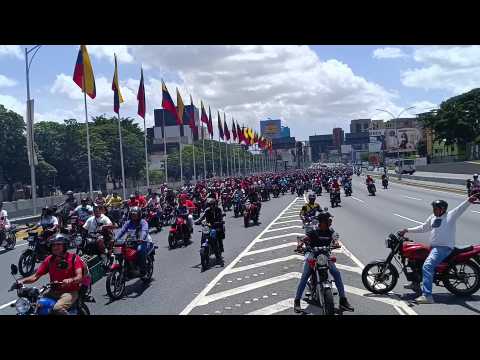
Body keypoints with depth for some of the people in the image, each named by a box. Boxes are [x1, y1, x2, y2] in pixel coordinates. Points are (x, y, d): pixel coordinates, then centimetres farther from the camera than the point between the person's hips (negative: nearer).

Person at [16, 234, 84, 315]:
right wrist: (22, 281, -14)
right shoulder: (49, 259, 7)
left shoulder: (74, 258, -7)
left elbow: (79, 277, -17)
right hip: (54, 292, 5)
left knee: (58, 308, -32)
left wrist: (70, 280, -39)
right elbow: (35, 276, 5)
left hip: (70, 292, -5)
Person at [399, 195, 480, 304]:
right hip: (433, 247, 9)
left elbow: (460, 209, -24)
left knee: (427, 266, -26)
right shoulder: (432, 217, 16)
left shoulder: (450, 216, -6)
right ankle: (416, 284, 31)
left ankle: (427, 296, -30)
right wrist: (407, 230, 26)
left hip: (444, 248, -9)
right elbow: (423, 228, 27)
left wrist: (468, 201, -43)